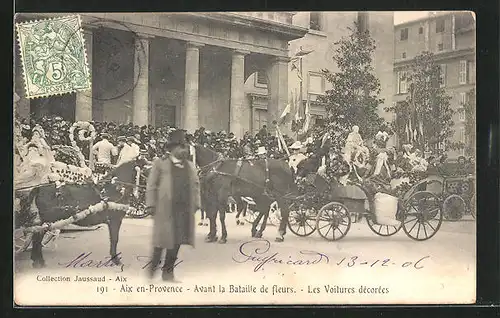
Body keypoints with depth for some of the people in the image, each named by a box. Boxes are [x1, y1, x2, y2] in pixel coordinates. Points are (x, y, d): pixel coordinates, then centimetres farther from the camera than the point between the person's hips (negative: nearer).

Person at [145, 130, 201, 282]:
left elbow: (196, 185, 17)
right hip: (165, 207, -4)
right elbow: (152, 184, -1)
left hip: (185, 208, 5)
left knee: (177, 240, 7)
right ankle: (153, 266, 18)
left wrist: (196, 203, 8)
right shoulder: (160, 163, 1)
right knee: (163, 237, -1)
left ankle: (168, 270, 19)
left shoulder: (190, 166, 15)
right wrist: (151, 204, -7)